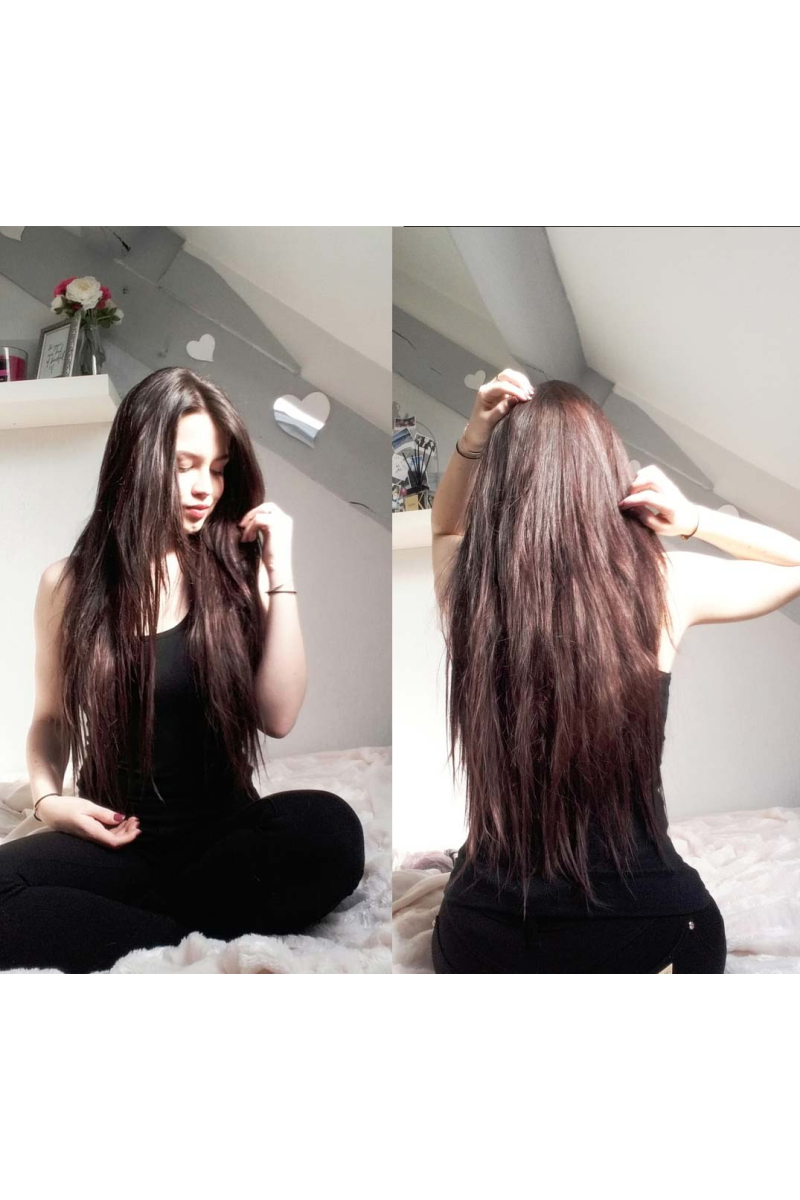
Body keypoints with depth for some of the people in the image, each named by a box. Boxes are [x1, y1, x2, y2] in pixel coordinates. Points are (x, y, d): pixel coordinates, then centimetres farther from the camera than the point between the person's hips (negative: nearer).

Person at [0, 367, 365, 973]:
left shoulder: (236, 570, 0)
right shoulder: (69, 583, 2)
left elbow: (278, 716, -9)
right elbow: (51, 719, 14)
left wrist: (279, 573, -11)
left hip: (225, 830, 0)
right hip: (116, 839, 0)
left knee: (328, 828, -33)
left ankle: (113, 924, -15)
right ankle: (197, 944, -17)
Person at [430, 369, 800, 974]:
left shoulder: (466, 581, -8)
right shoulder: (664, 584, -11)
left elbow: (446, 526, 19)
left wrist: (473, 438, 2)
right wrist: (696, 519, -6)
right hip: (644, 923, 0)